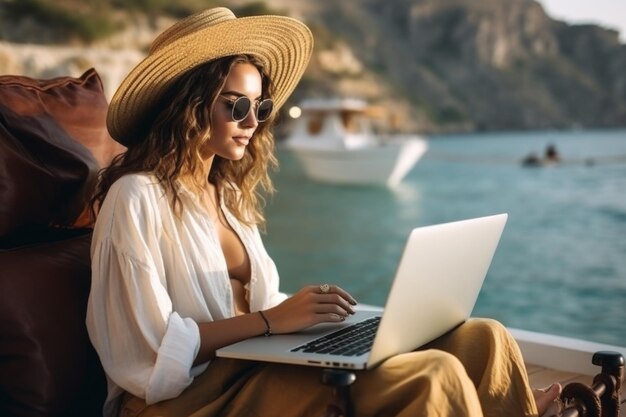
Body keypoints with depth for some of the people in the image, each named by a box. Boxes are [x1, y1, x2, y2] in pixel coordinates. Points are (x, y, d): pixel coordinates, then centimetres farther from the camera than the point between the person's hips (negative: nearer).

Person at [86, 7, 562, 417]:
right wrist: (270, 320, -18)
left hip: (256, 369, 8)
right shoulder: (137, 198, -9)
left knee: (483, 339, -8)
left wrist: (306, 309, -4)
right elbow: (151, 350, -15)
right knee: (434, 376, -26)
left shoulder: (228, 194, 17)